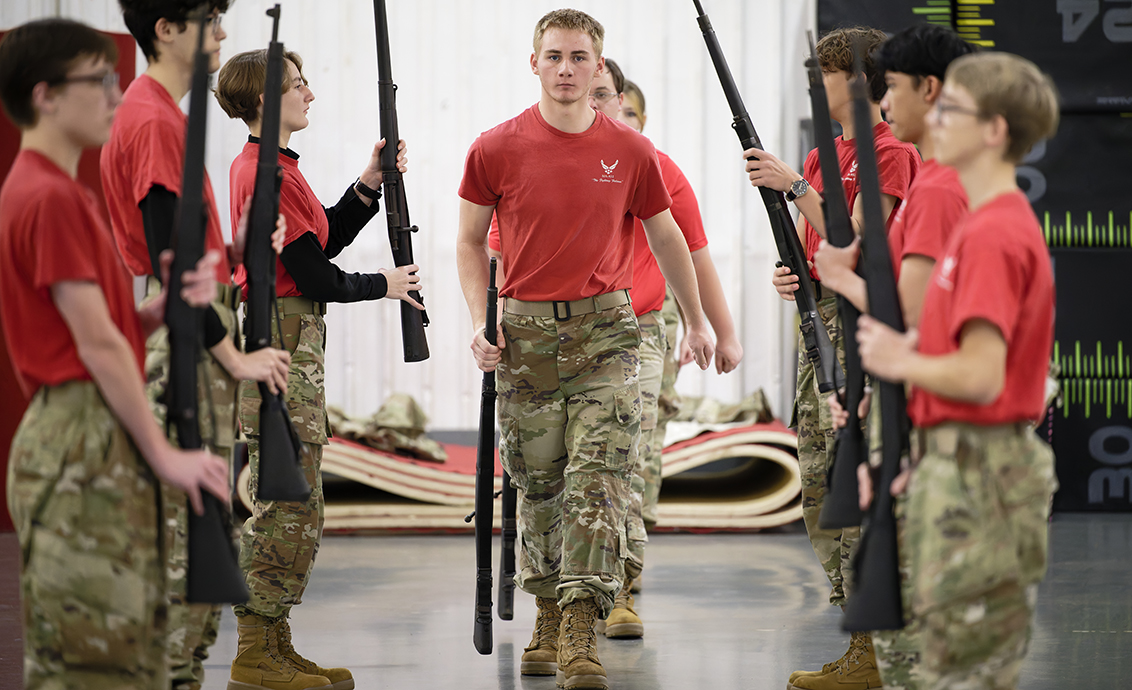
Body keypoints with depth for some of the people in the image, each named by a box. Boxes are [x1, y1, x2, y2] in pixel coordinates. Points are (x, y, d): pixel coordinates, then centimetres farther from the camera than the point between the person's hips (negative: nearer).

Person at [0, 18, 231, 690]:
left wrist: (169, 302, -4)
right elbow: (98, 344, -16)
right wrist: (163, 453, -12)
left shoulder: (67, 193, 19)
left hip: (104, 449, 11)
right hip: (81, 448, -11)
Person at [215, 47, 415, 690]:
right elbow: (317, 279, -16)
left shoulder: (259, 166, 16)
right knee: (289, 504, -7)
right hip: (281, 341, -11)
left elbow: (326, 236, 19)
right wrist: (384, 284, 0)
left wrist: (369, 184, 9)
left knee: (292, 505, 13)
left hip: (288, 342, 11)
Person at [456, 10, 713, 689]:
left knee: (599, 477, -12)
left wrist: (697, 321, 24)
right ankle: (549, 618, 25)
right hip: (525, 333, 1)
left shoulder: (631, 153, 2)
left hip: (606, 329, -1)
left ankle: (581, 633, -15)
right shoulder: (496, 149, 0)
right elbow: (471, 240, 10)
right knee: (539, 483, 9)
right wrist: (481, 322, -3)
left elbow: (666, 236, 16)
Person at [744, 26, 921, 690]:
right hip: (817, 317, 10)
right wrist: (790, 275, -1)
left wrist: (793, 185, -17)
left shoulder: (891, 152, -9)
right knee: (819, 484, 10)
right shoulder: (823, 154, 17)